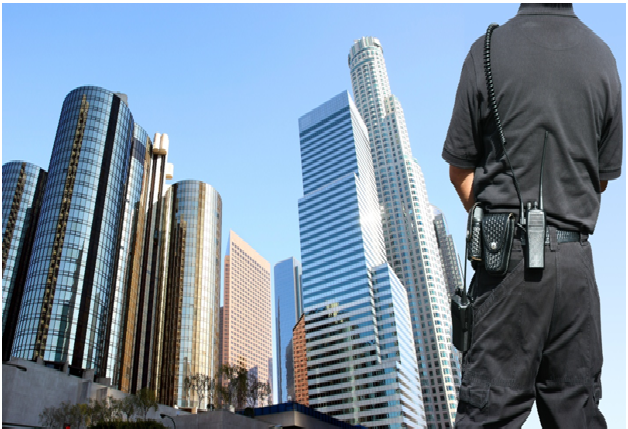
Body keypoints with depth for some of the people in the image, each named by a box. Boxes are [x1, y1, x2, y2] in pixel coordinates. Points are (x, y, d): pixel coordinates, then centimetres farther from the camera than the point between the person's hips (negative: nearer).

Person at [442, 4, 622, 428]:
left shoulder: (488, 50, -4)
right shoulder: (603, 56, 6)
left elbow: (460, 169, -1)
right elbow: (604, 175, 12)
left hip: (509, 254, -3)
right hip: (576, 257, 4)